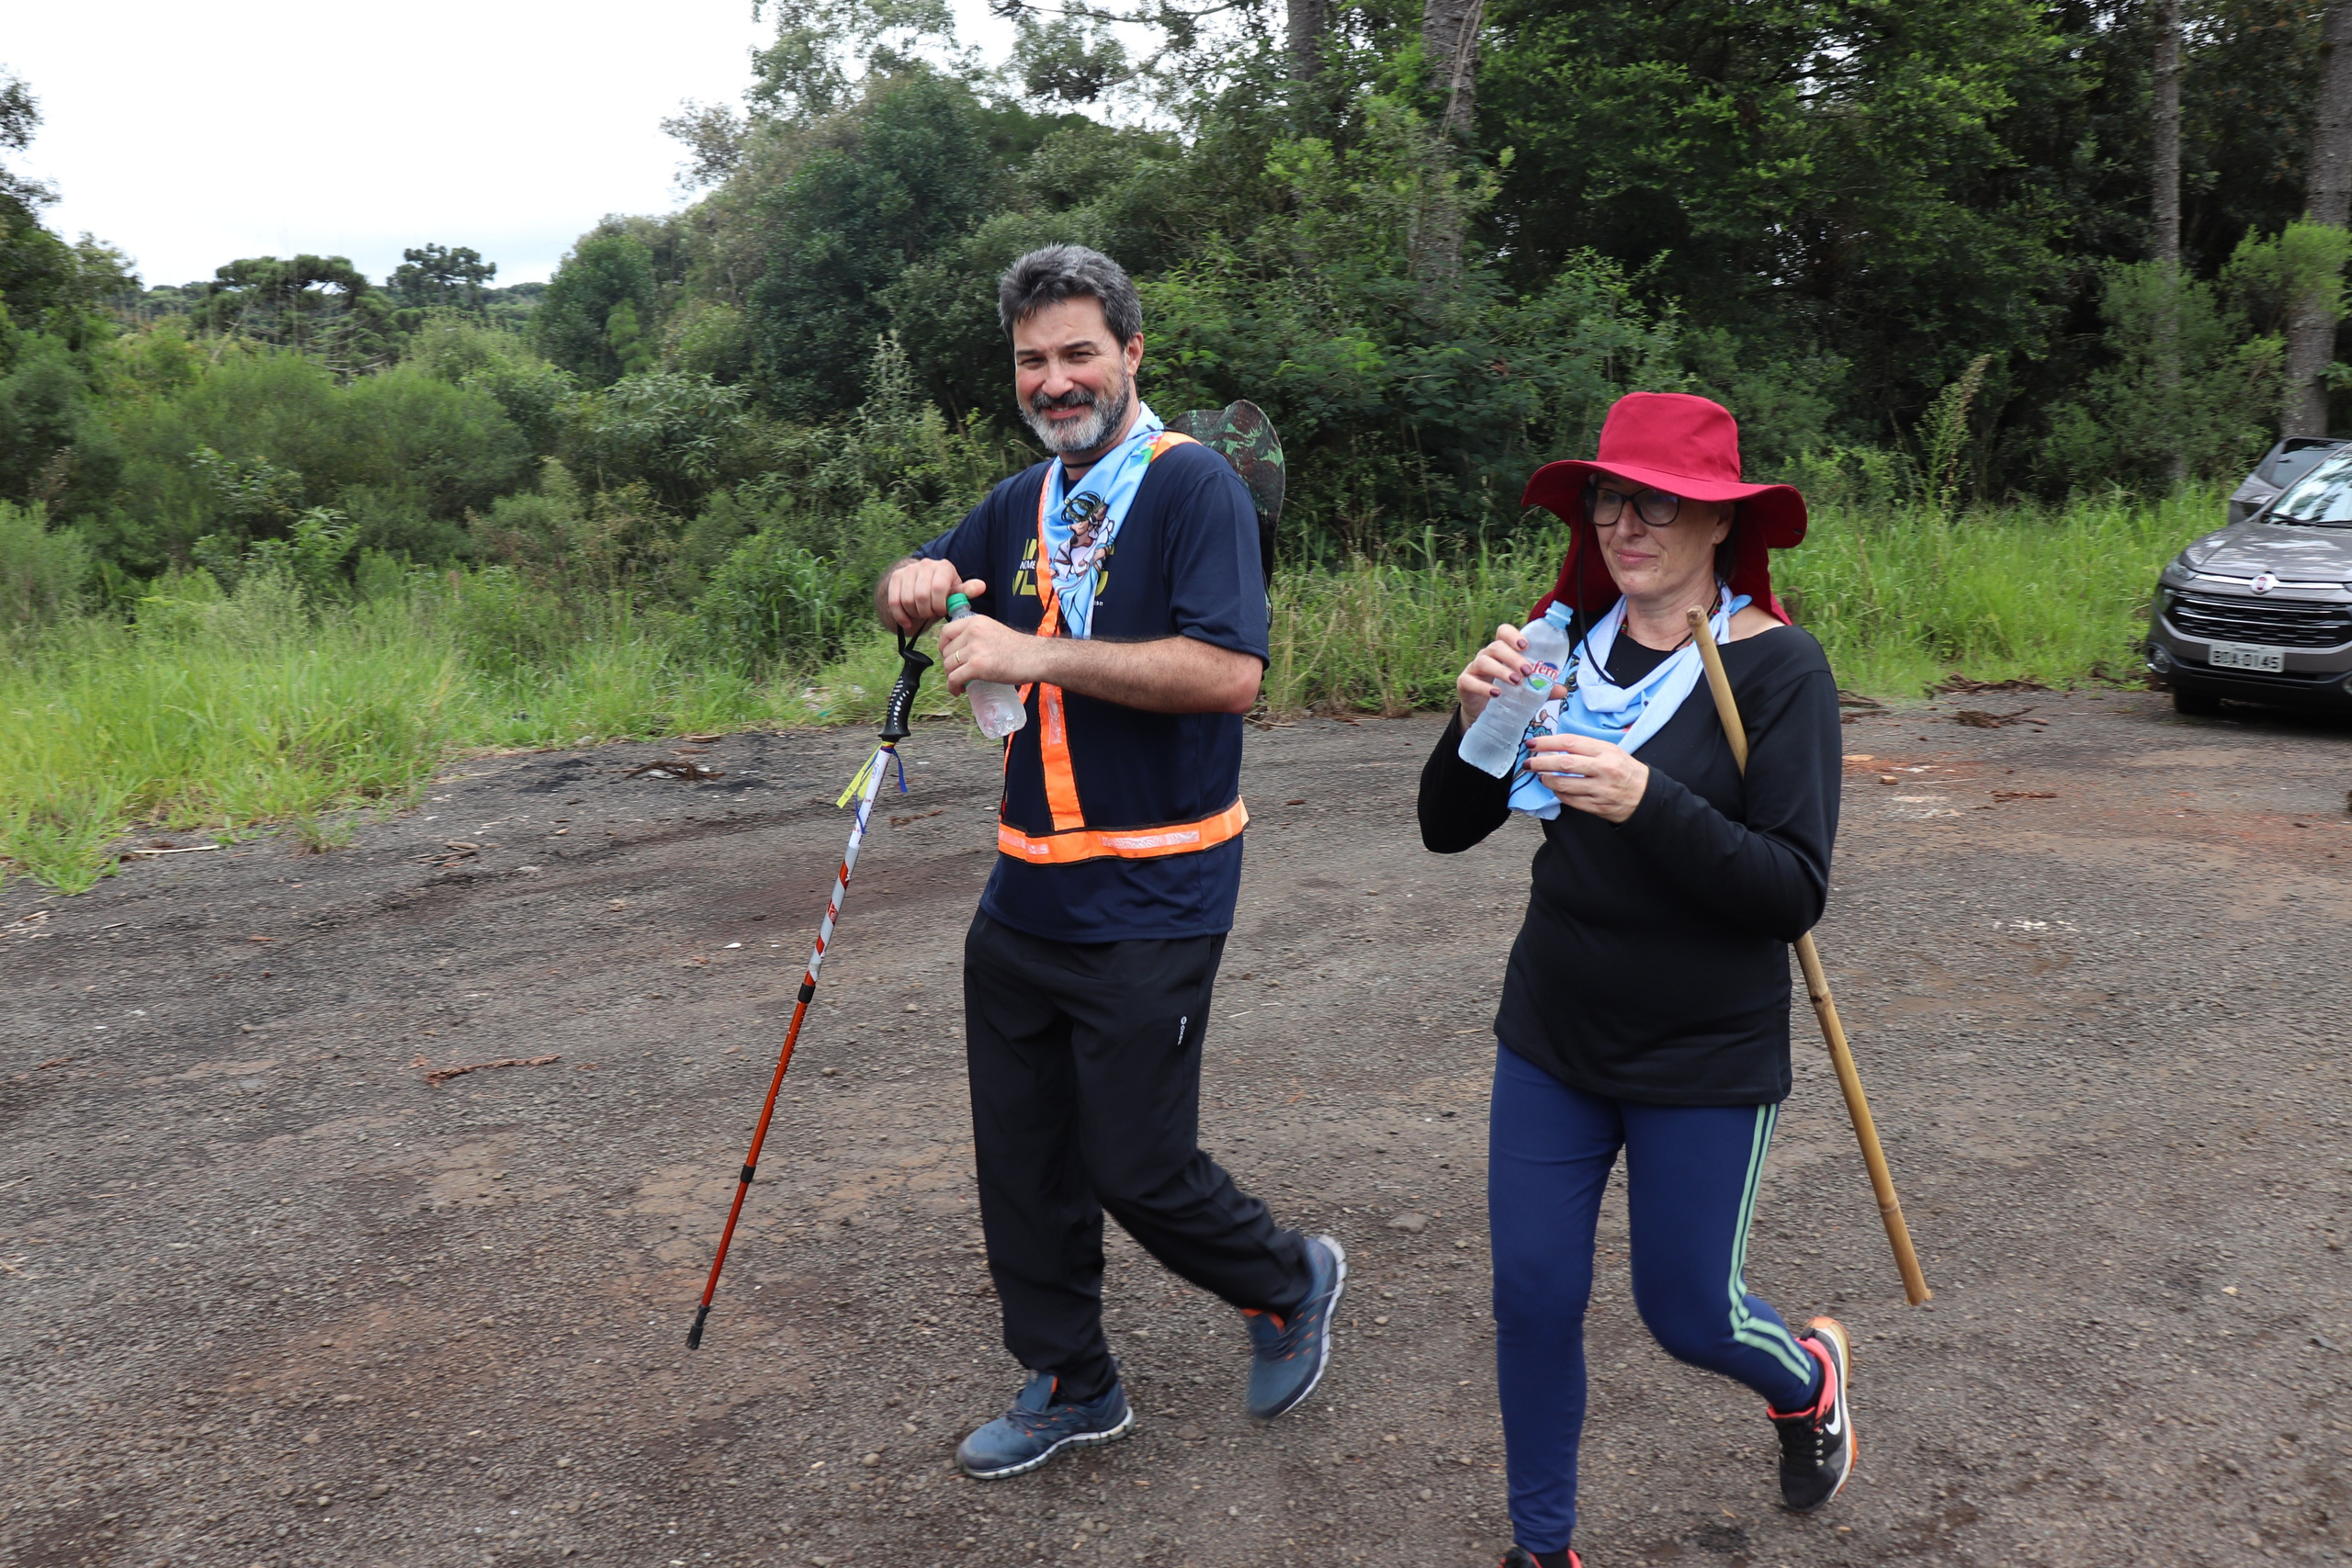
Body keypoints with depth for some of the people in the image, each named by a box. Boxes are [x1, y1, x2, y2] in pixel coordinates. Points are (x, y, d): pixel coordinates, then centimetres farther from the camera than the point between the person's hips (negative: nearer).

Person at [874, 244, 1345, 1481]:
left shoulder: (1193, 488, -10)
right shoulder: (1024, 504, 13)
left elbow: (1229, 673, -23)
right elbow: (918, 594, 21)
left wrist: (1037, 654, -26)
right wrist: (916, 587, -4)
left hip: (1150, 903, -7)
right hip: (1026, 892, 7)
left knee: (1138, 1166, -1)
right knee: (1021, 1157, 13)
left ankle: (1288, 1284, 29)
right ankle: (1069, 1385, 33)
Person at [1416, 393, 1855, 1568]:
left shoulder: (1776, 668, -13)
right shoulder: (1570, 647, -1)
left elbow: (1794, 891, -19)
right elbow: (1448, 830, -1)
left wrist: (1647, 802, -33)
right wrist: (1477, 718, -20)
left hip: (1706, 1054, -4)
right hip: (1552, 1035, 4)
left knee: (1685, 1311, 10)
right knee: (1531, 1299, 9)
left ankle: (1809, 1378, 47)